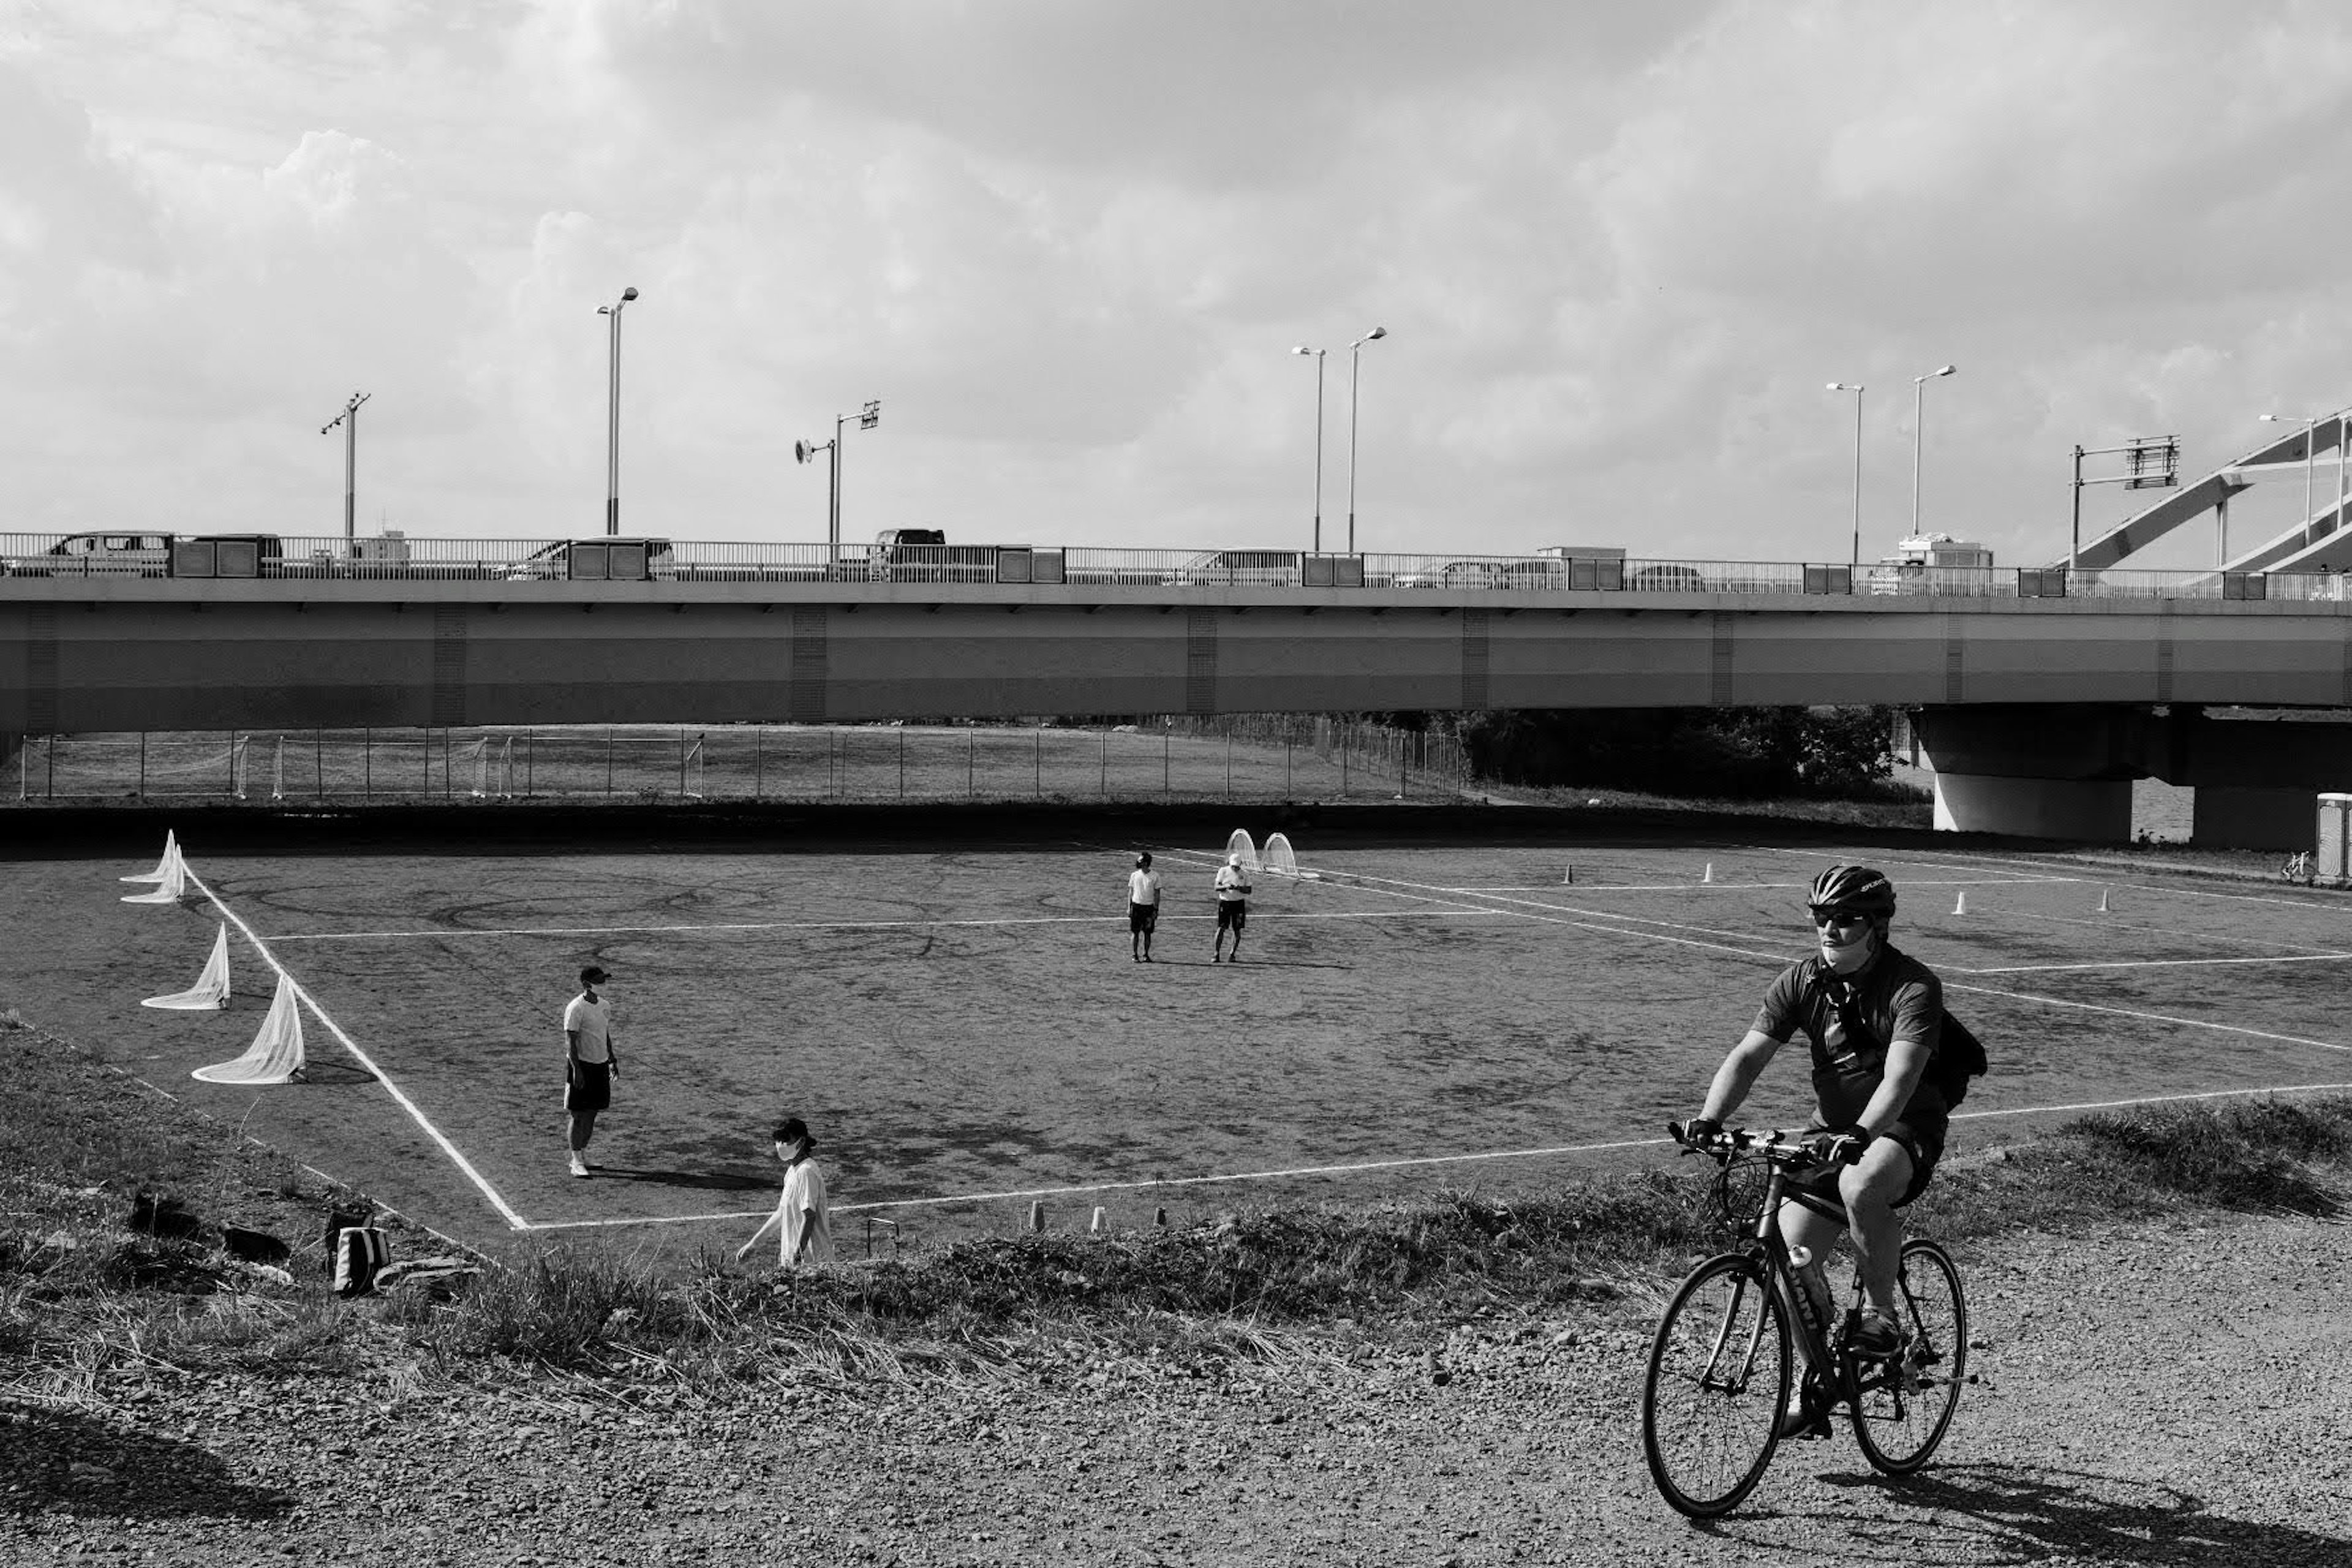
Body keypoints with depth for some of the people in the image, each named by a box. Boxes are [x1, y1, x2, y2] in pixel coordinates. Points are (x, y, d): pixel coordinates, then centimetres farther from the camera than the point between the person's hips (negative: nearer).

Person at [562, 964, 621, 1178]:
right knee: (579, 1114, -3)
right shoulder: (576, 1008, -15)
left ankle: (583, 1153, 22)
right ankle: (577, 1162, 1)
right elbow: (570, 1041, -16)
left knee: (592, 1112, 11)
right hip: (582, 1065, -7)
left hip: (600, 1064, 7)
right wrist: (576, 1069, -20)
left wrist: (612, 1060, 20)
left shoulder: (604, 1005, 8)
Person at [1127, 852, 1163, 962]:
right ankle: (1134, 955, 7)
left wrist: (1156, 910, -2)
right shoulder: (1134, 875, 2)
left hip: (1149, 907, 0)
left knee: (1147, 933, 5)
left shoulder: (1155, 876, -1)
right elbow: (1131, 892, 8)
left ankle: (1146, 955, 14)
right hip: (1136, 906, 0)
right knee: (1135, 932, 0)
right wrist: (1129, 907, 2)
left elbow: (1157, 894, 2)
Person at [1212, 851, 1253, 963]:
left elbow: (1249, 891, 0)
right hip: (1225, 902, -1)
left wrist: (1238, 888, -19)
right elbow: (1217, 887, -3)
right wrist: (1226, 887, -23)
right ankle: (1217, 954, 1)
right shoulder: (1223, 871, 0)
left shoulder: (1244, 874, 3)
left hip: (1239, 903, 1)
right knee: (1221, 928, -6)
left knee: (1237, 930, 3)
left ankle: (1233, 954, 14)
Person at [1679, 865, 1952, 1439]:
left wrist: (1862, 1133, -48)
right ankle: (1817, 1381, 10)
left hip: (1904, 1130, -5)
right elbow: (1748, 1056, -11)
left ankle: (1881, 1311, -15)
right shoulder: (1802, 982, -3)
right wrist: (1710, 1119, -28)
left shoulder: (1913, 987, -17)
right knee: (1790, 1254, -11)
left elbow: (1900, 1074, -31)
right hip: (1833, 1130, 5)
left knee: (1862, 1185, -38)